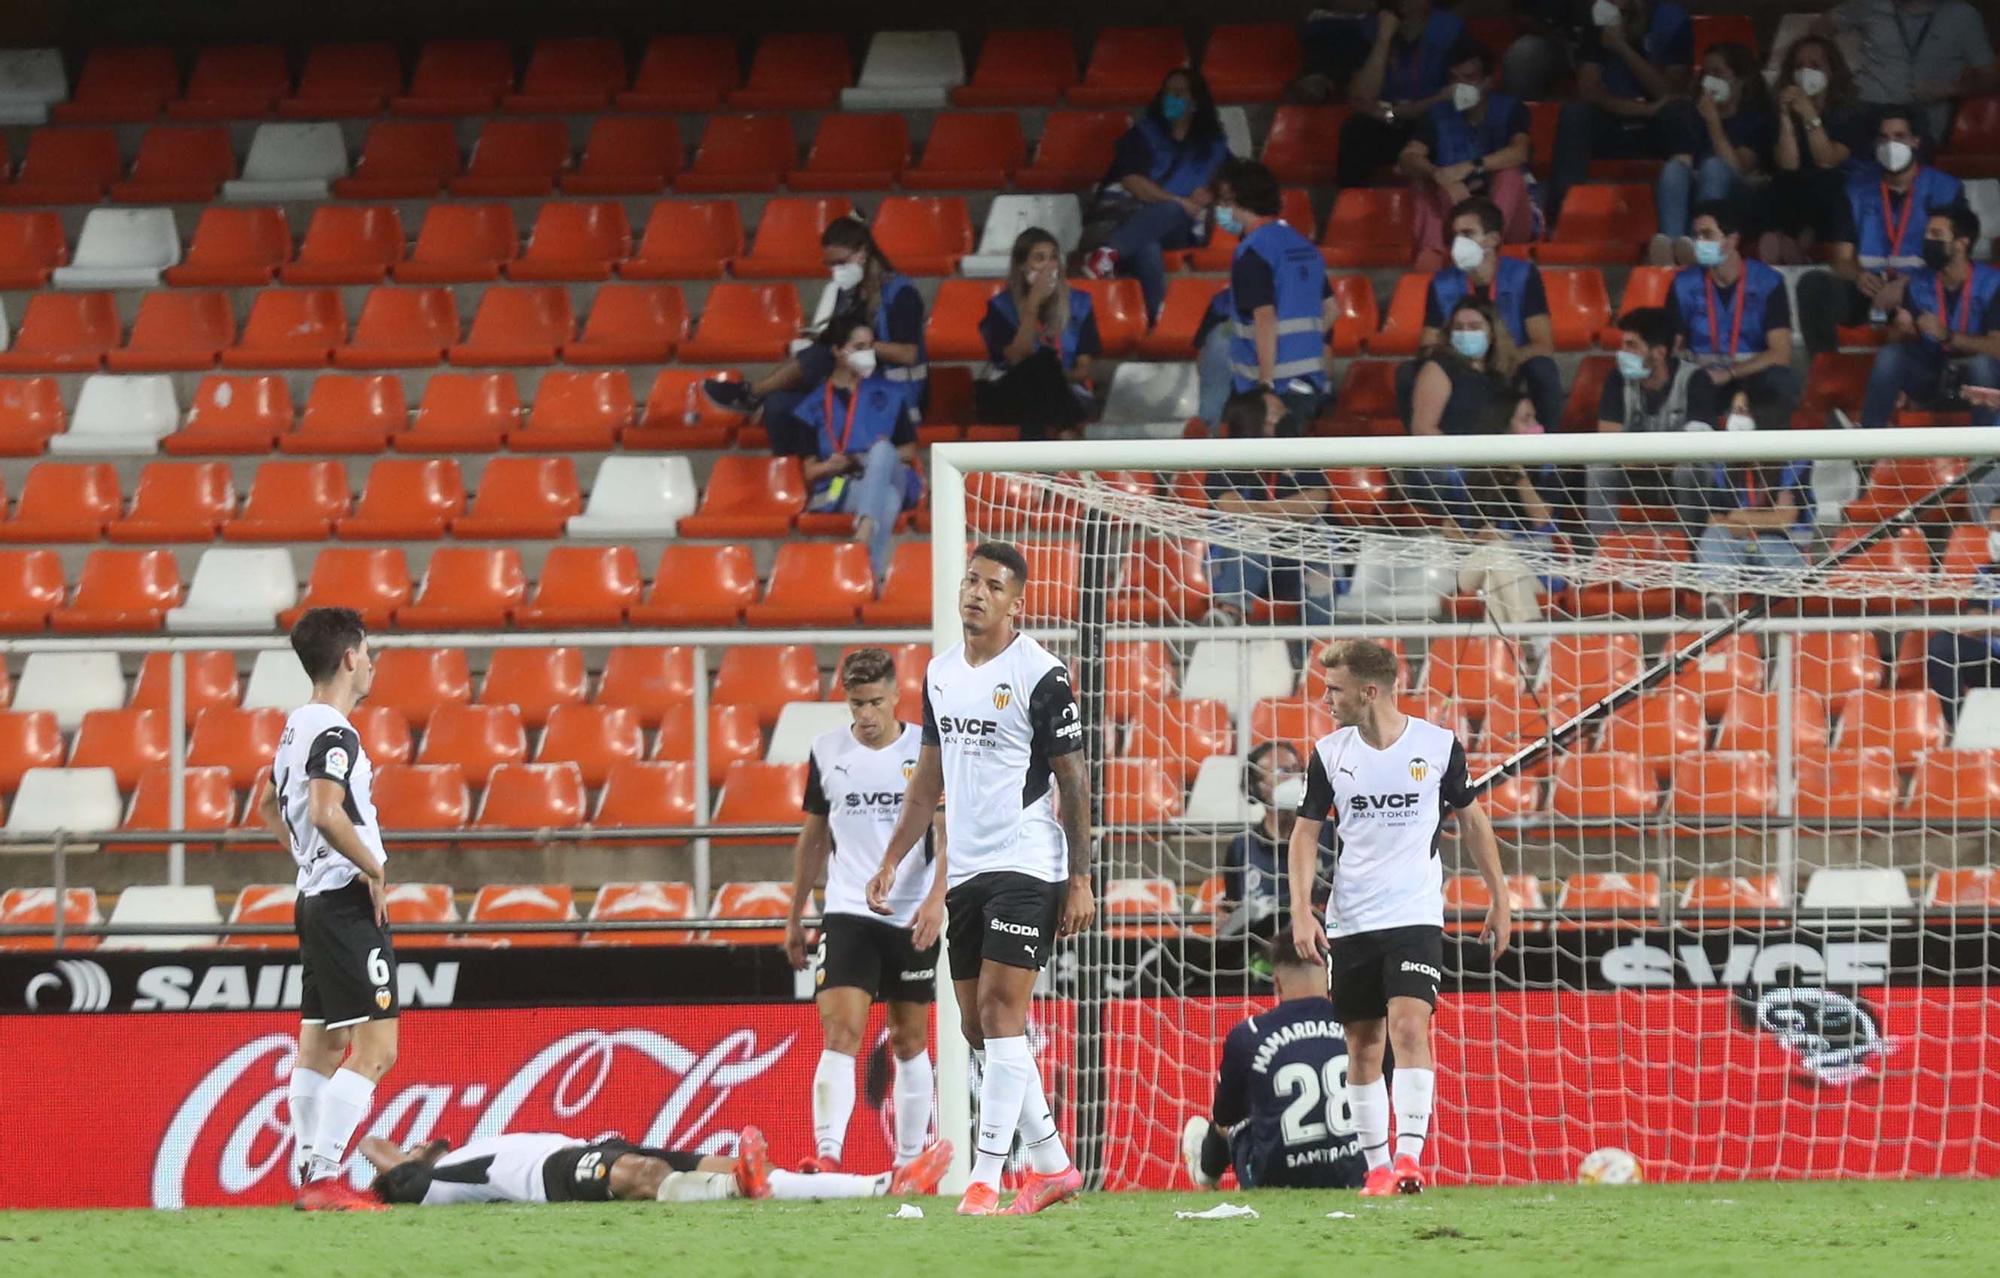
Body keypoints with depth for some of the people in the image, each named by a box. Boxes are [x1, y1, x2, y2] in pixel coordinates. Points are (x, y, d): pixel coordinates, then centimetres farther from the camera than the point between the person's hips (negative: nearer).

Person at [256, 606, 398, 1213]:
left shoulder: (297, 726, 12)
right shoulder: (333, 732, -17)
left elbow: (269, 806, 27)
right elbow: (326, 812, -30)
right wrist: (374, 868, -18)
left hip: (316, 900, 10)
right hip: (349, 905, -10)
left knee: (320, 1047, 15)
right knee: (375, 1049, -10)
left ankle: (309, 1176, 18)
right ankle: (324, 1178, -15)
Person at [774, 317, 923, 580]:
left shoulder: (888, 395, 19)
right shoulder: (814, 406, 13)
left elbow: (910, 451, 18)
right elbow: (809, 471, 11)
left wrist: (882, 457, -6)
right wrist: (831, 465, -14)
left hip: (892, 478, 1)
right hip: (840, 489, -1)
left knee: (882, 448, -36)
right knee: (887, 500, -38)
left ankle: (864, 534, -59)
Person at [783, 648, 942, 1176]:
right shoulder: (827, 752, 4)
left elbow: (945, 834, -6)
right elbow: (812, 838, 15)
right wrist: (795, 916, 16)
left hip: (912, 919, 0)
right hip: (847, 913, 0)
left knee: (909, 1042, 9)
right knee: (840, 1034, -15)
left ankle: (909, 1161, 18)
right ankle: (827, 1156, -26)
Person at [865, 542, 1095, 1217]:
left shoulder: (1040, 675, -8)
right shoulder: (940, 672, 13)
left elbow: (1073, 780, -7)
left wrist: (1079, 880, -11)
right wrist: (891, 860, 18)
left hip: (1026, 866, -8)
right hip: (966, 871, 8)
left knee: (1001, 1010, -14)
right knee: (978, 1026, 7)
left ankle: (985, 1179, -16)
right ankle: (1051, 1165, 17)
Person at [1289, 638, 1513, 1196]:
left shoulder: (1439, 746, -4)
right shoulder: (1330, 753, 1)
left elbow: (1471, 819, 10)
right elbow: (1306, 831, 7)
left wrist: (1500, 899, 12)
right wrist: (1301, 911, -4)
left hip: (1415, 916, -3)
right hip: (1349, 921, 3)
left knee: (1409, 1026, -19)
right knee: (1363, 1045, 5)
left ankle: (1410, 1157, -24)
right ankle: (1377, 1166, 14)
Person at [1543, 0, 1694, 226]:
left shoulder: (1673, 21, -12)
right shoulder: (1600, 21, -8)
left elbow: (1670, 94, -18)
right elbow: (1588, 90, -15)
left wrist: (1622, 48, -27)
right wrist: (1644, 109, -27)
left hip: (1659, 130, -1)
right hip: (1611, 123, 1)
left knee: (1678, 112, -32)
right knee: (1574, 115, -27)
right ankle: (1561, 214, -32)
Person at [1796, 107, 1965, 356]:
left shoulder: (1945, 189, 5)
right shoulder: (1858, 188, 13)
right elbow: (1842, 259, 9)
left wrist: (1906, 286, -23)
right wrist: (1859, 276, -16)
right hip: (1868, 288, 3)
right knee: (1812, 283, -26)